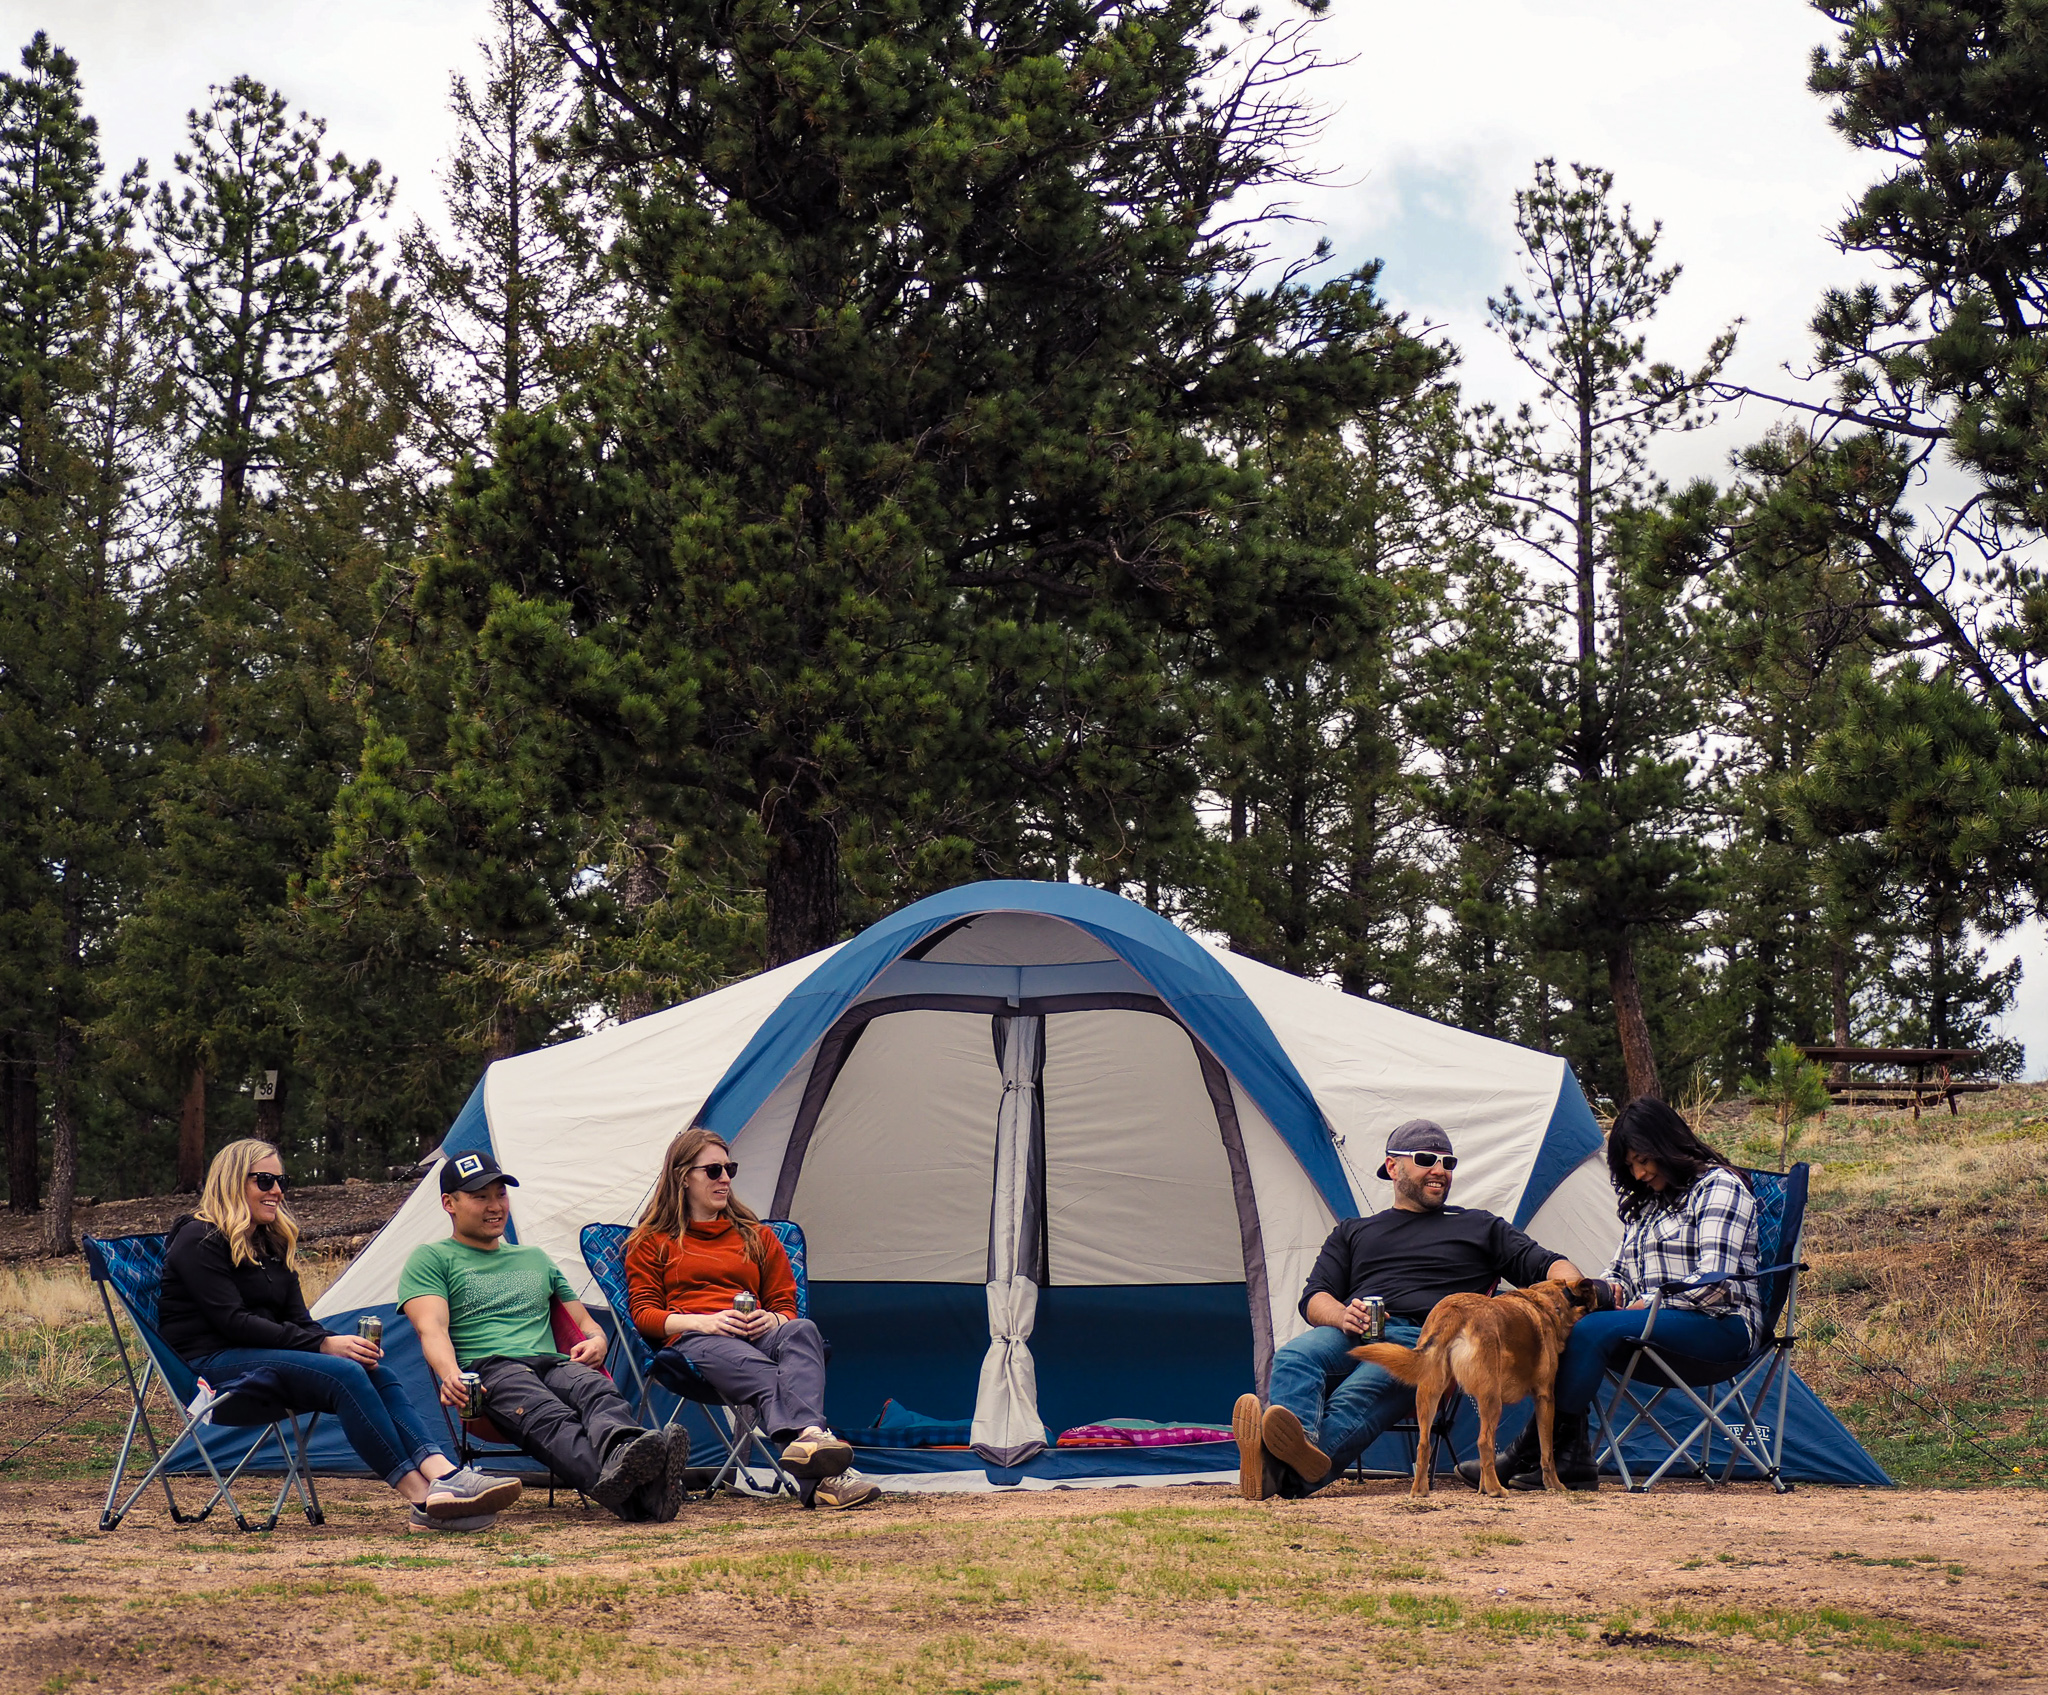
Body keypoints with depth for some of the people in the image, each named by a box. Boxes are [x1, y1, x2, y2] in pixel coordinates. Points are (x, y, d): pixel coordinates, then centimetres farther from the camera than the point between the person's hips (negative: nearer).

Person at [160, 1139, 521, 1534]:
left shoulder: (270, 1243, 20)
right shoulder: (198, 1241, -6)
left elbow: (298, 1319, 13)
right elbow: (232, 1322, -17)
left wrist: (345, 1344, -10)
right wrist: (323, 1346, -21)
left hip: (264, 1354, 8)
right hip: (213, 1365, -8)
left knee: (380, 1374, -19)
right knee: (343, 1374, -30)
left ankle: (446, 1475, -39)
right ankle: (422, 1501, -37)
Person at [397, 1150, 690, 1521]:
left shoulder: (535, 1258, 34)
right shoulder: (431, 1259, 18)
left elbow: (584, 1322, 35)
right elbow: (432, 1328, 0)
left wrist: (596, 1341, 8)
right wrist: (450, 1375, -24)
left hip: (554, 1364, 5)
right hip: (488, 1368, -5)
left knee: (599, 1391, -35)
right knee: (549, 1418, -40)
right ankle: (625, 1491, -70)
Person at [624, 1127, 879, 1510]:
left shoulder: (756, 1236, 30)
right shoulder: (652, 1242, 21)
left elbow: (786, 1305, 25)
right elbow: (644, 1314, 9)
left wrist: (771, 1319, -3)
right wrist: (702, 1322, -11)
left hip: (754, 1334, 4)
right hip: (694, 1340, -3)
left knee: (801, 1332, -38)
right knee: (758, 1371, -42)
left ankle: (807, 1442, -65)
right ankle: (820, 1477, -68)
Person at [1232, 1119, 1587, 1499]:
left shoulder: (1479, 1227, 32)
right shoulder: (1353, 1232, 34)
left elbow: (1550, 1267, 25)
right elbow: (1315, 1298, 21)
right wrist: (1343, 1316, -4)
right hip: (1351, 1335, 3)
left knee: (1357, 1395, -37)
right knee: (1293, 1357, -36)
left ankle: (1288, 1473, -66)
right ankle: (1304, 1447, -64)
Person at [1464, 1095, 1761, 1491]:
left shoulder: (1718, 1187, -2)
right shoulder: (1644, 1203, 25)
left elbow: (1714, 1281, -13)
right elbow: (1621, 1270, 25)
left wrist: (1647, 1304, -12)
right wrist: (1600, 1289, 0)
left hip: (1718, 1326, -8)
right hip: (1658, 1323, 8)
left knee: (1592, 1331, -30)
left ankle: (1533, 1452, -25)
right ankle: (1572, 1458, -33)